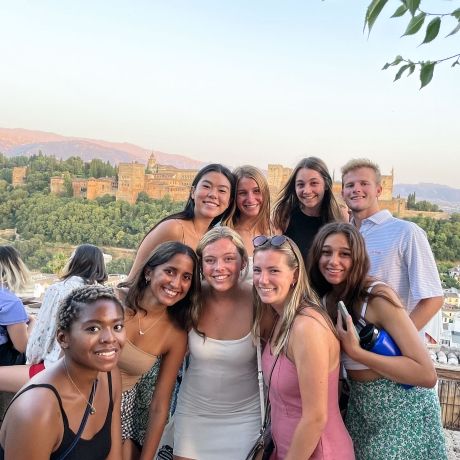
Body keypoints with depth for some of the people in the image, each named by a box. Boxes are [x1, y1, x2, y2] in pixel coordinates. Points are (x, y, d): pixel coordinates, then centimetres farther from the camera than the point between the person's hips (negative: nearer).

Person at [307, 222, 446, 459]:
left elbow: (427, 374, -27)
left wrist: (355, 351, -30)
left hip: (403, 411, -6)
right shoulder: (326, 299, -4)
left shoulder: (378, 296, -23)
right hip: (359, 408, 6)